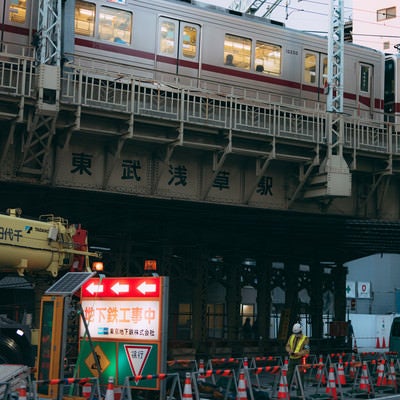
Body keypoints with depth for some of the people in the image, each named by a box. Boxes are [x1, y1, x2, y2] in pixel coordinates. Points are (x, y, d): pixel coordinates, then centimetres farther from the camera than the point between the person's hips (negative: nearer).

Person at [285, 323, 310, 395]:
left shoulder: (305, 339, -10)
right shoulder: (291, 337, 7)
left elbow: (306, 351, -16)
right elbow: (287, 346, 12)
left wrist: (296, 353, -24)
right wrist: (290, 351, -11)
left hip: (300, 360, -5)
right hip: (292, 359, 5)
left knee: (300, 377, 0)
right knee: (288, 375, 9)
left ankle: (299, 393, 7)